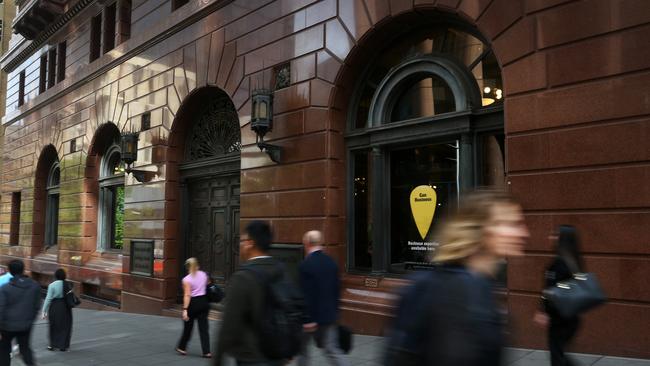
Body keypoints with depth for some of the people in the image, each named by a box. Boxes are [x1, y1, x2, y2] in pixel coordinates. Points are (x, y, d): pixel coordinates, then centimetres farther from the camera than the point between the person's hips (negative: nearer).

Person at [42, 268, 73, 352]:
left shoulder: (52, 285, -10)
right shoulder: (67, 285, 0)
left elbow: (48, 299, -11)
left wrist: (44, 311, -6)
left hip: (55, 307, -2)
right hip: (65, 307, 2)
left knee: (54, 326, 13)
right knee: (65, 326, 10)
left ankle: (53, 345, 19)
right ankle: (63, 346, 12)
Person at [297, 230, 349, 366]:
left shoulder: (306, 264, -17)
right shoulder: (331, 262, 3)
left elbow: (306, 294, -19)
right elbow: (337, 290, 9)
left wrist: (308, 319, -15)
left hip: (311, 316, -5)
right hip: (329, 314, 5)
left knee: (302, 348, 17)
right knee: (332, 350, 7)